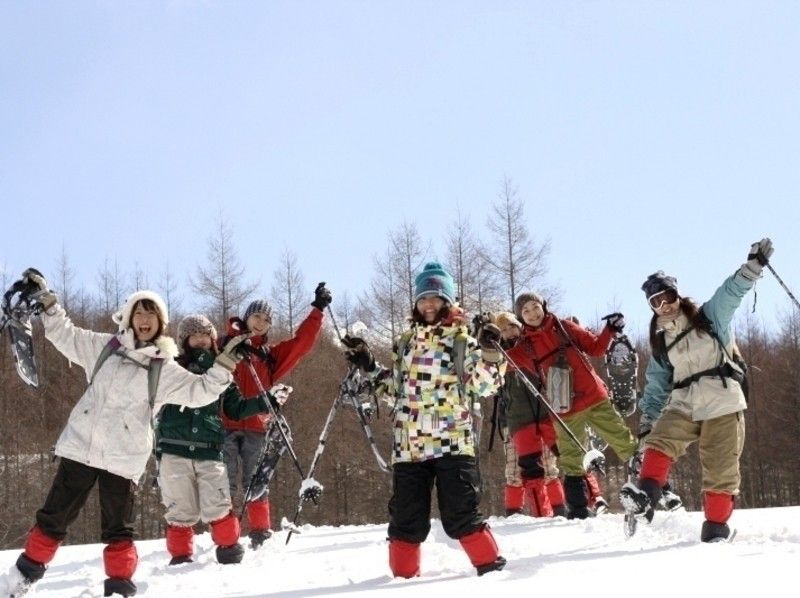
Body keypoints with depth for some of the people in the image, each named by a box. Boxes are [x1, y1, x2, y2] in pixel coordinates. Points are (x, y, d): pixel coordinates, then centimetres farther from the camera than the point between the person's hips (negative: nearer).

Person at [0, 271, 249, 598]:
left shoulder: (166, 370, 5)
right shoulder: (105, 346, 9)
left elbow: (200, 391, 1)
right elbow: (64, 334, 17)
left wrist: (224, 364, -10)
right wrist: (46, 299, 10)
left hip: (124, 458, -2)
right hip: (81, 447, 2)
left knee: (118, 528, -1)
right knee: (54, 516, 9)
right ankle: (27, 570, 25)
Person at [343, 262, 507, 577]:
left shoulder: (462, 339, 3)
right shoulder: (406, 342, 17)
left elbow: (483, 385, -5)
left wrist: (488, 352, -20)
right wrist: (369, 367, 16)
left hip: (453, 441, -4)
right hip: (409, 444, 4)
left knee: (460, 514, -9)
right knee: (406, 516, 6)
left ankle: (490, 565, 2)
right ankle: (403, 574, 16)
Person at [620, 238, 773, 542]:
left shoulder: (708, 317, 8)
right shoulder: (660, 341, 19)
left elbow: (732, 291, -6)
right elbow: (656, 385, 21)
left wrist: (753, 265, -22)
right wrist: (648, 418, 12)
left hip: (722, 403, -3)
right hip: (684, 405, 3)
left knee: (720, 470, -5)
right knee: (660, 440, -23)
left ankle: (716, 526, 4)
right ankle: (646, 494, -30)